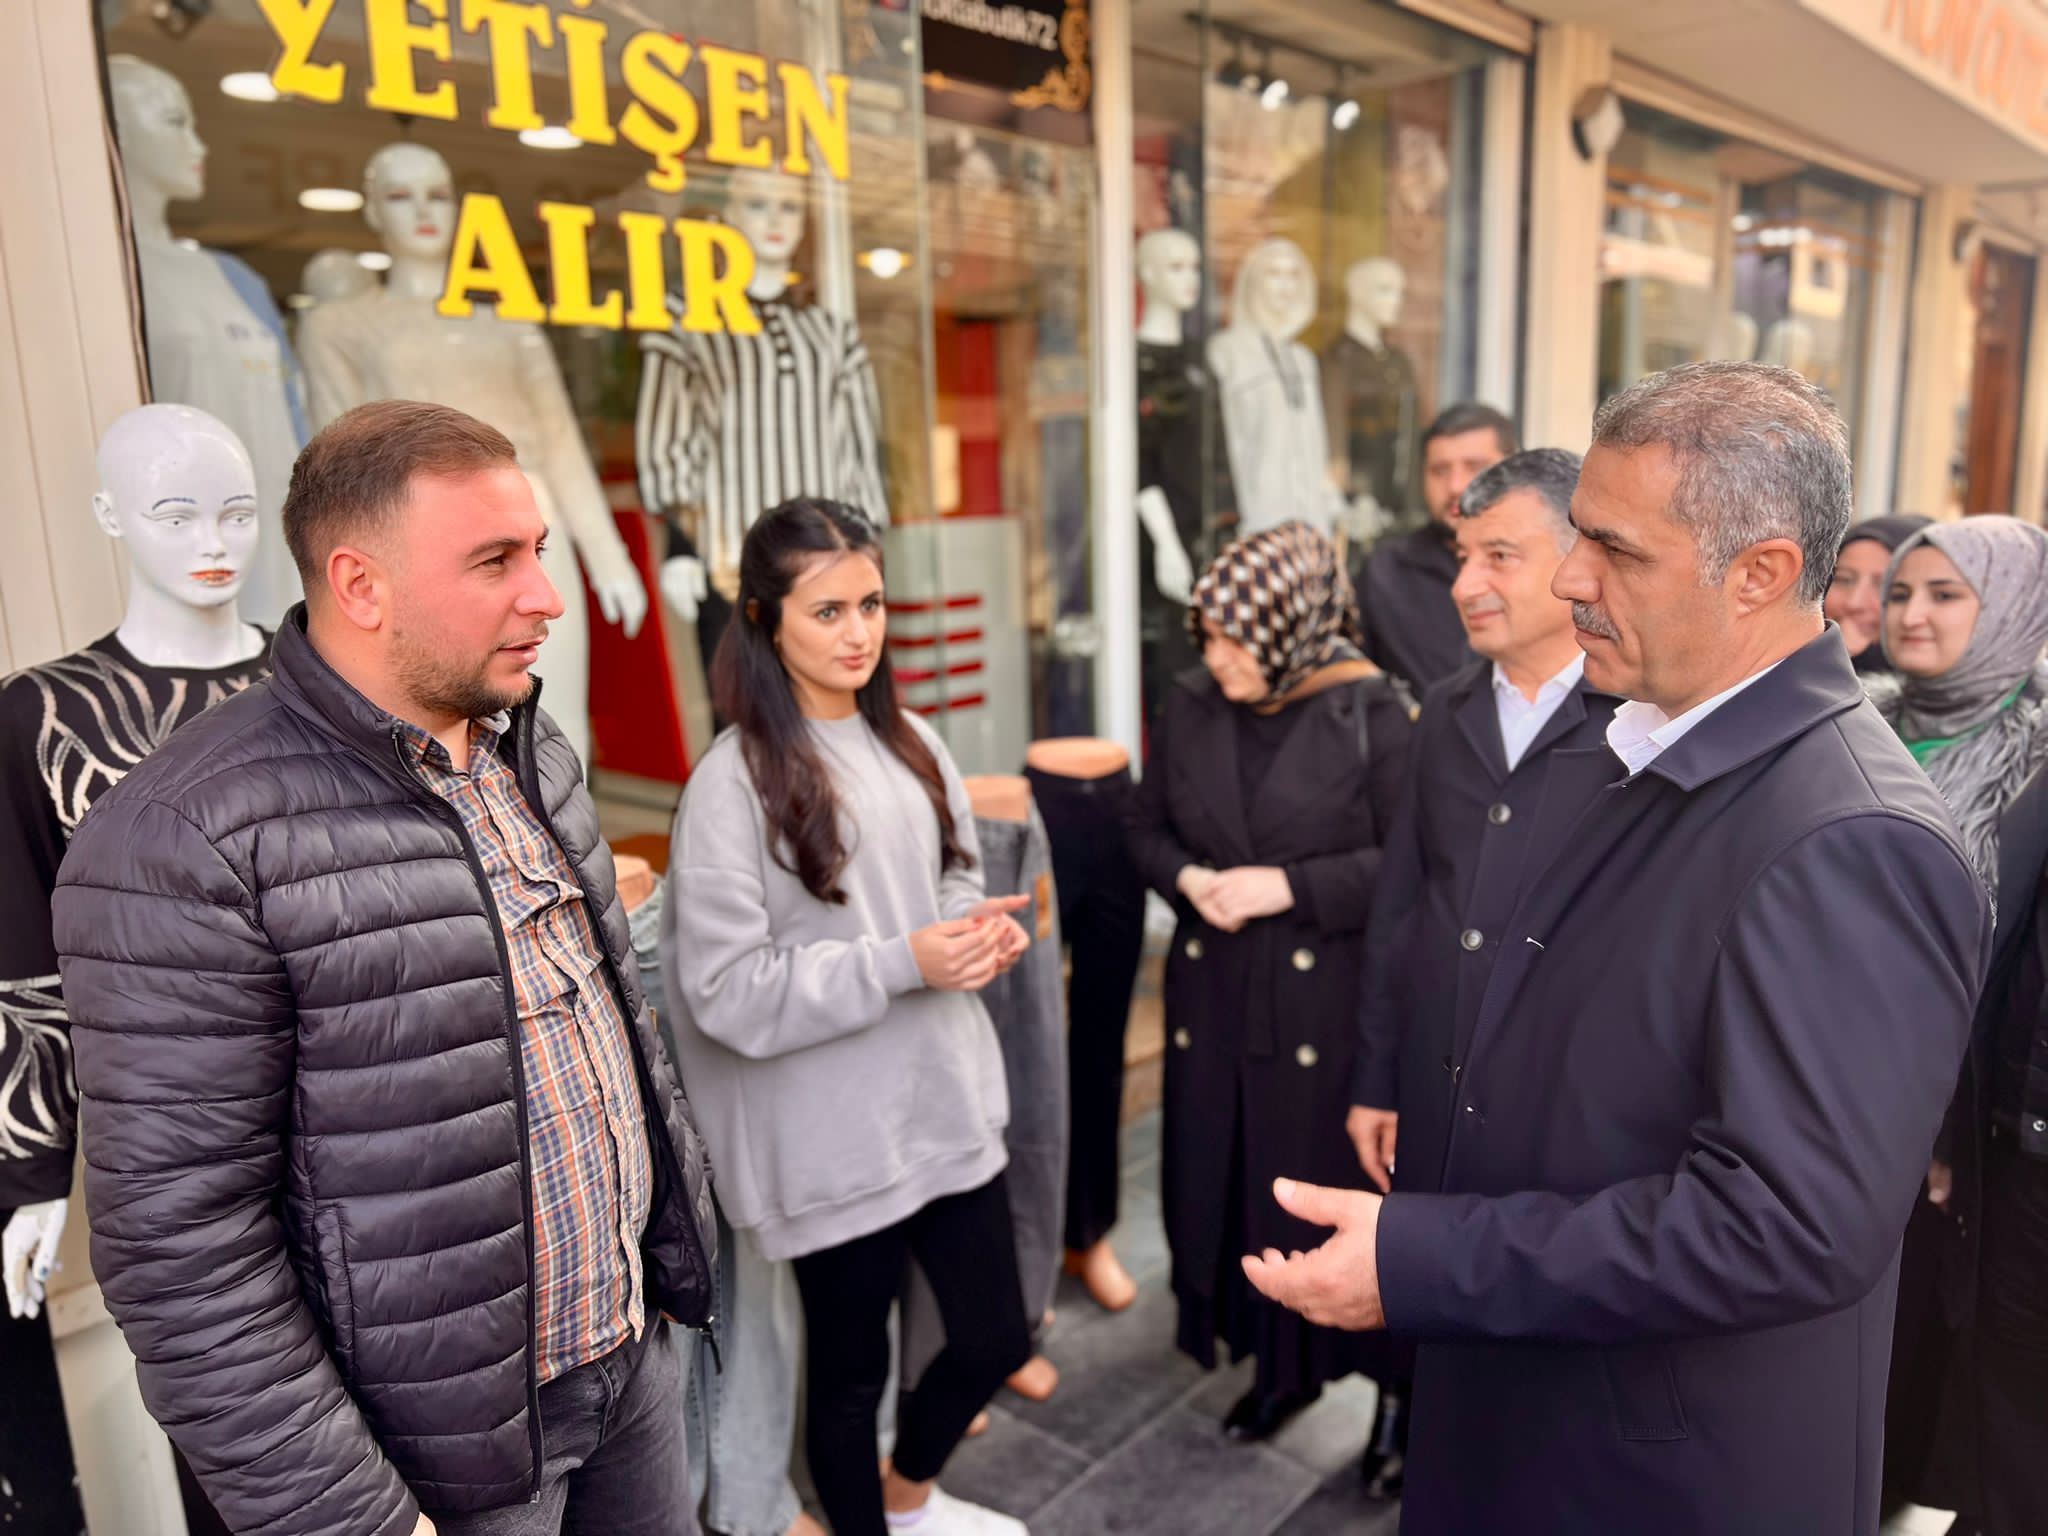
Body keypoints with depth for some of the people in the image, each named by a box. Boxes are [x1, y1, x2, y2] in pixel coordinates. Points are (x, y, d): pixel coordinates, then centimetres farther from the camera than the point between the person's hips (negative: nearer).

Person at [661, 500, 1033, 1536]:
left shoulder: (911, 744, 4)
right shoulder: (735, 781, -15)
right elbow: (728, 991, -17)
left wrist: (981, 930, -6)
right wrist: (901, 963, -22)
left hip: (946, 1100, 6)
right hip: (833, 1133, -6)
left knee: (996, 1338, 17)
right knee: (849, 1366, 14)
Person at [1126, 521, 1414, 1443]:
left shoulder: (1368, 716, -10)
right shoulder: (1190, 710, 2)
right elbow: (1148, 828, 11)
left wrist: (1286, 887, -18)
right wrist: (1190, 879, -9)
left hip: (1328, 1003, -4)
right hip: (1213, 996, 4)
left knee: (1329, 1187, 5)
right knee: (1224, 1182, 11)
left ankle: (1397, 1384, 28)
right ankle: (1274, 1361, 34)